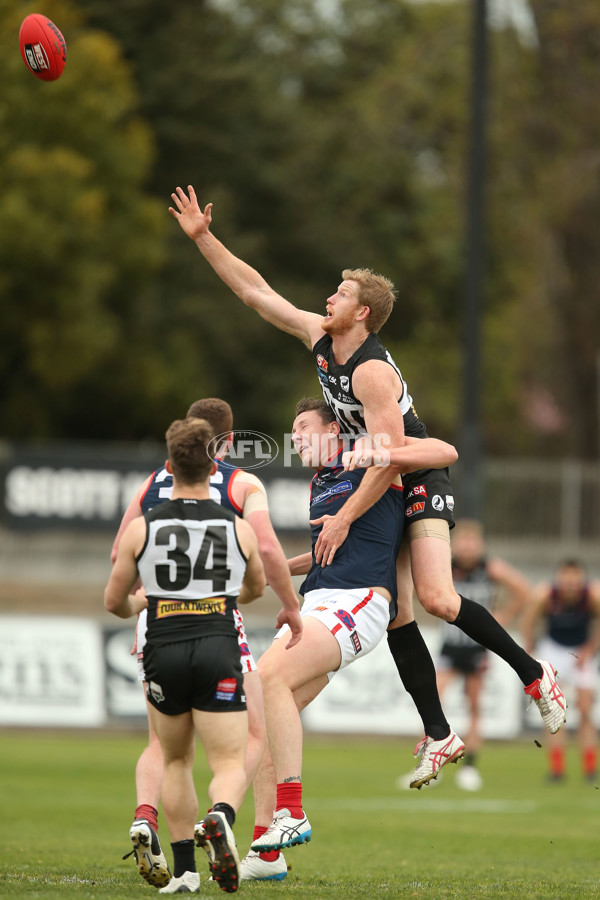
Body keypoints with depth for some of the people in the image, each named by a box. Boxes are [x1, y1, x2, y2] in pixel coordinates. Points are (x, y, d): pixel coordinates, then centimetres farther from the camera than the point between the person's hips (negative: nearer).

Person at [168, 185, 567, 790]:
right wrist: (203, 237, 3)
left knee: (436, 598, -23)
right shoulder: (319, 337, 1)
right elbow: (254, 291, 8)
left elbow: (391, 456, -30)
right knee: (395, 617, 0)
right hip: (380, 494, 8)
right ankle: (438, 736, 3)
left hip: (420, 487, -8)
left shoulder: (371, 372, -25)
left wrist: (345, 518, -29)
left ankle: (534, 675, -6)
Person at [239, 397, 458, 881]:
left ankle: (291, 813, -28)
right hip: (317, 603, 9)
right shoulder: (318, 485, 27)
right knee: (261, 713, -2)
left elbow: (445, 452, -5)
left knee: (270, 676, -27)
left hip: (359, 601, -9)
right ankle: (267, 852, -1)